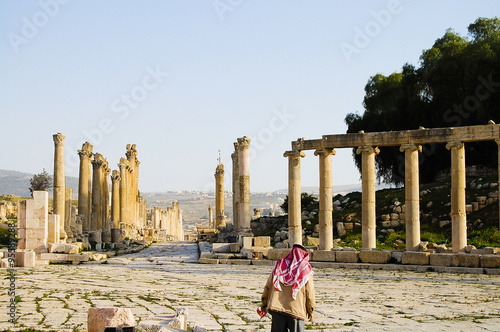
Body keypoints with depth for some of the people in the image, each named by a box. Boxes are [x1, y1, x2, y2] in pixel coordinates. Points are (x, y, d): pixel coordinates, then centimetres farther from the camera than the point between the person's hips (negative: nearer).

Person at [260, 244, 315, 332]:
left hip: (277, 307, 3)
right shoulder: (306, 271, 0)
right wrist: (311, 312, 12)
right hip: (296, 310, -3)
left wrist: (264, 305, 20)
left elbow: (268, 287, 10)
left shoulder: (279, 266, 8)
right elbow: (310, 294, 0)